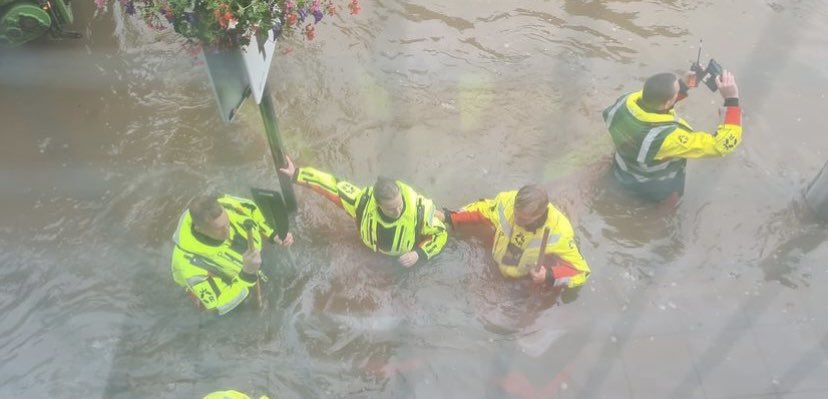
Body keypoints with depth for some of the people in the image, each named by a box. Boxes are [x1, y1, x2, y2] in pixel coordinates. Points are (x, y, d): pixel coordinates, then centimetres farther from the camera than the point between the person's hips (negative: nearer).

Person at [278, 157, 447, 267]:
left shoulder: (418, 210, -41)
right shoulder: (364, 201, -37)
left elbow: (440, 233, -23)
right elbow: (335, 186, -24)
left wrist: (419, 254, -37)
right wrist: (296, 174, -23)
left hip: (408, 254, -2)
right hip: (376, 249, 2)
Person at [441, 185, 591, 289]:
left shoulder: (559, 233, -34)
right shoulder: (508, 200, -26)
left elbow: (580, 271, -23)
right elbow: (482, 209, -4)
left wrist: (549, 276, -40)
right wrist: (450, 218, -11)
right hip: (494, 269, 2)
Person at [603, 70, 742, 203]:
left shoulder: (626, 101, -29)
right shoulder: (666, 138, -47)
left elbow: (653, 98, -3)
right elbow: (723, 144, -39)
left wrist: (684, 87, -12)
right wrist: (732, 99, -39)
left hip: (622, 172, 3)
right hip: (654, 189, -3)